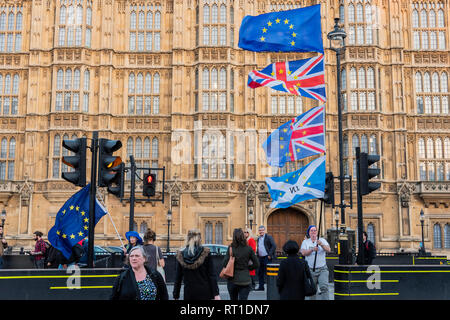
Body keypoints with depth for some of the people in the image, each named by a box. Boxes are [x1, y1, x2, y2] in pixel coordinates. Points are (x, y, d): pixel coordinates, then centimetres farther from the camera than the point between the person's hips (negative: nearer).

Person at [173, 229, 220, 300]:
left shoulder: (180, 255, 1)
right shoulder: (206, 253, -4)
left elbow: (178, 278, 5)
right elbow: (212, 275, -5)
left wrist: (176, 296, 11)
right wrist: (216, 294, -2)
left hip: (188, 293, 2)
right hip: (204, 293, -1)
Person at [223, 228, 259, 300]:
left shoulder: (231, 248, -8)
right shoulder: (248, 248, -5)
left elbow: (225, 264, -11)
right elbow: (256, 264, -1)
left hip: (233, 280, 1)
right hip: (245, 280, -1)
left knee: (233, 299, 20)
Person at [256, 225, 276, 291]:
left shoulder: (268, 237, -6)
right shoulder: (258, 238, 16)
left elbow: (274, 246, -13)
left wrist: (270, 255, -16)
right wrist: (258, 255, 12)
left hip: (267, 258, -7)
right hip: (261, 258, 7)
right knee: (260, 273, 8)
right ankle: (261, 287, 16)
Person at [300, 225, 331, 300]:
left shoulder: (322, 240, 5)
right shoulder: (305, 242, 6)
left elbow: (328, 250, -10)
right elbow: (303, 253, -9)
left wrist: (321, 245, -28)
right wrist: (312, 249, -26)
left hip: (322, 269, -1)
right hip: (310, 269, 1)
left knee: (324, 287, -18)